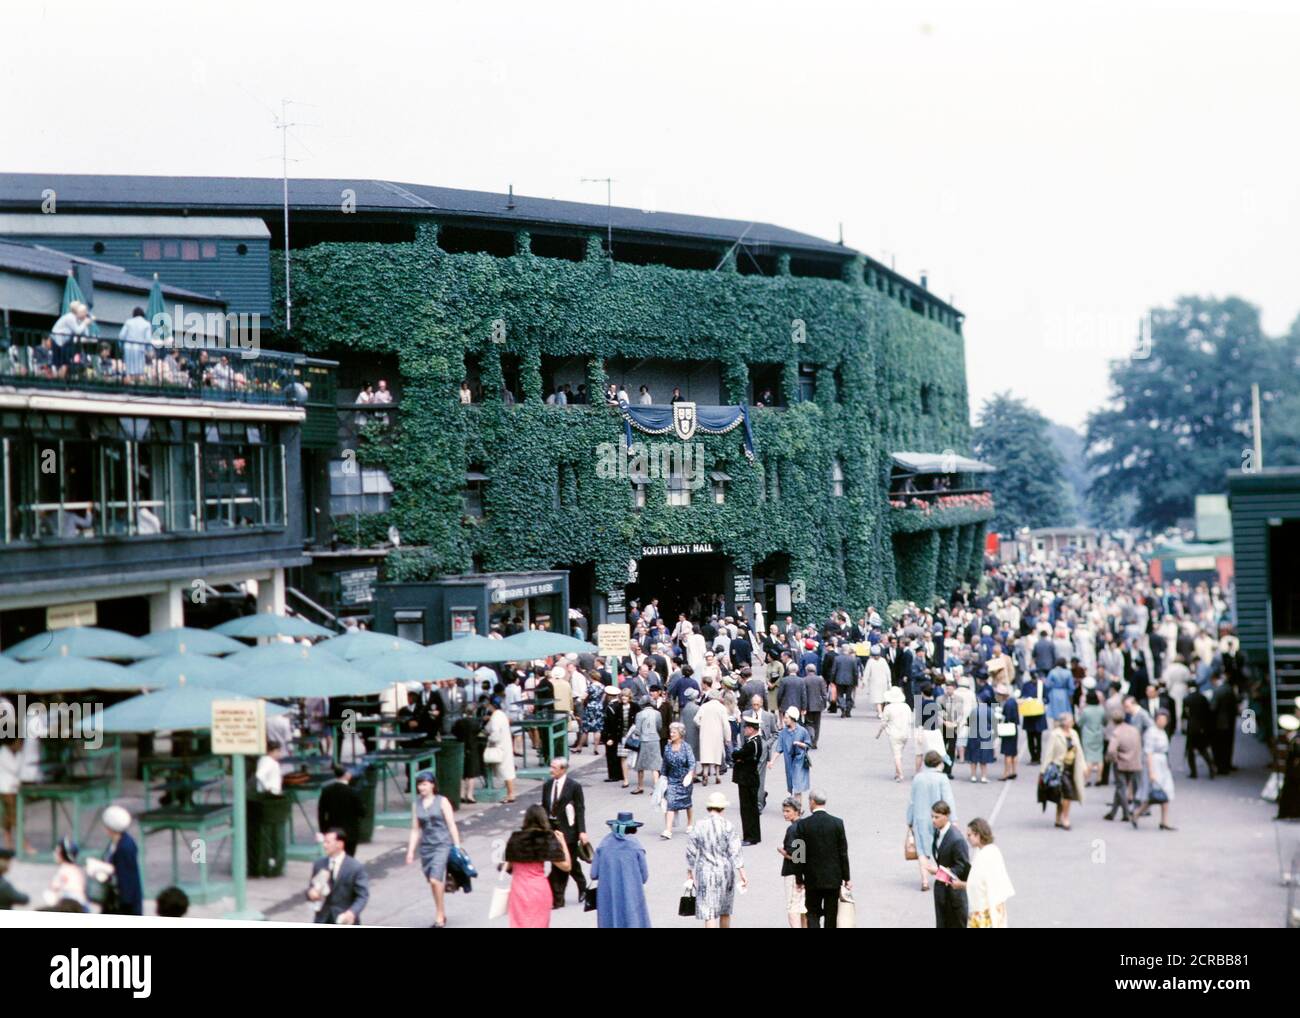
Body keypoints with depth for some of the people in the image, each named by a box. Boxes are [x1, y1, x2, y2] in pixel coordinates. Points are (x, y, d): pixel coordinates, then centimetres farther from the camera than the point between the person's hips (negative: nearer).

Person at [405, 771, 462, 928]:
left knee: (435, 879, -17)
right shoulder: (416, 805, 10)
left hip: (442, 844, -5)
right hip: (426, 846, 5)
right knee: (432, 882, 7)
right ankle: (442, 915, 21)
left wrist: (457, 847, -6)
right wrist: (410, 851, 7)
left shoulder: (442, 801, -1)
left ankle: (439, 916, -8)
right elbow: (415, 830, 13)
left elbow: (452, 826, -1)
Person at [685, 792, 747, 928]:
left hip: (705, 872, -1)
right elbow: (735, 851, -11)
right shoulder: (727, 825, -7)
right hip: (725, 871, 1)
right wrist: (742, 873, -8)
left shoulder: (699, 826, -4)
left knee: (709, 913, -3)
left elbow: (691, 852, 2)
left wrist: (690, 872, 15)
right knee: (725, 911, 20)